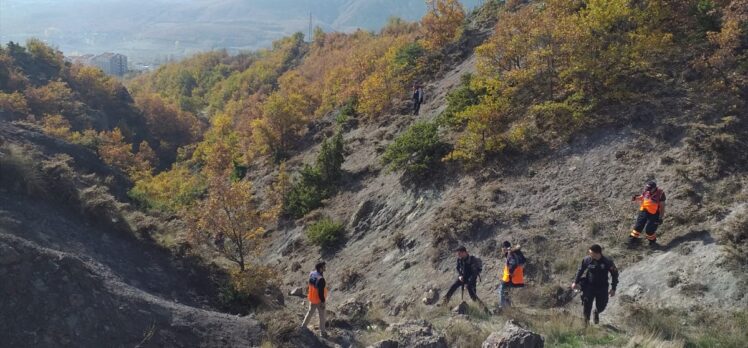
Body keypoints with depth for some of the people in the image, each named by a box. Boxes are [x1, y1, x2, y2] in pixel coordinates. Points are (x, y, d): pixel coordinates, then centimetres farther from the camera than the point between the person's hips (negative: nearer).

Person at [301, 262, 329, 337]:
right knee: (322, 316, 11)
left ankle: (303, 326, 38)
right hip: (319, 300, -7)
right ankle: (322, 332, 23)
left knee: (310, 312, 26)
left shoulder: (311, 274, -11)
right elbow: (321, 292, -26)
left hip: (312, 298, 7)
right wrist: (323, 302, -17)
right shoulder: (320, 279, -33)